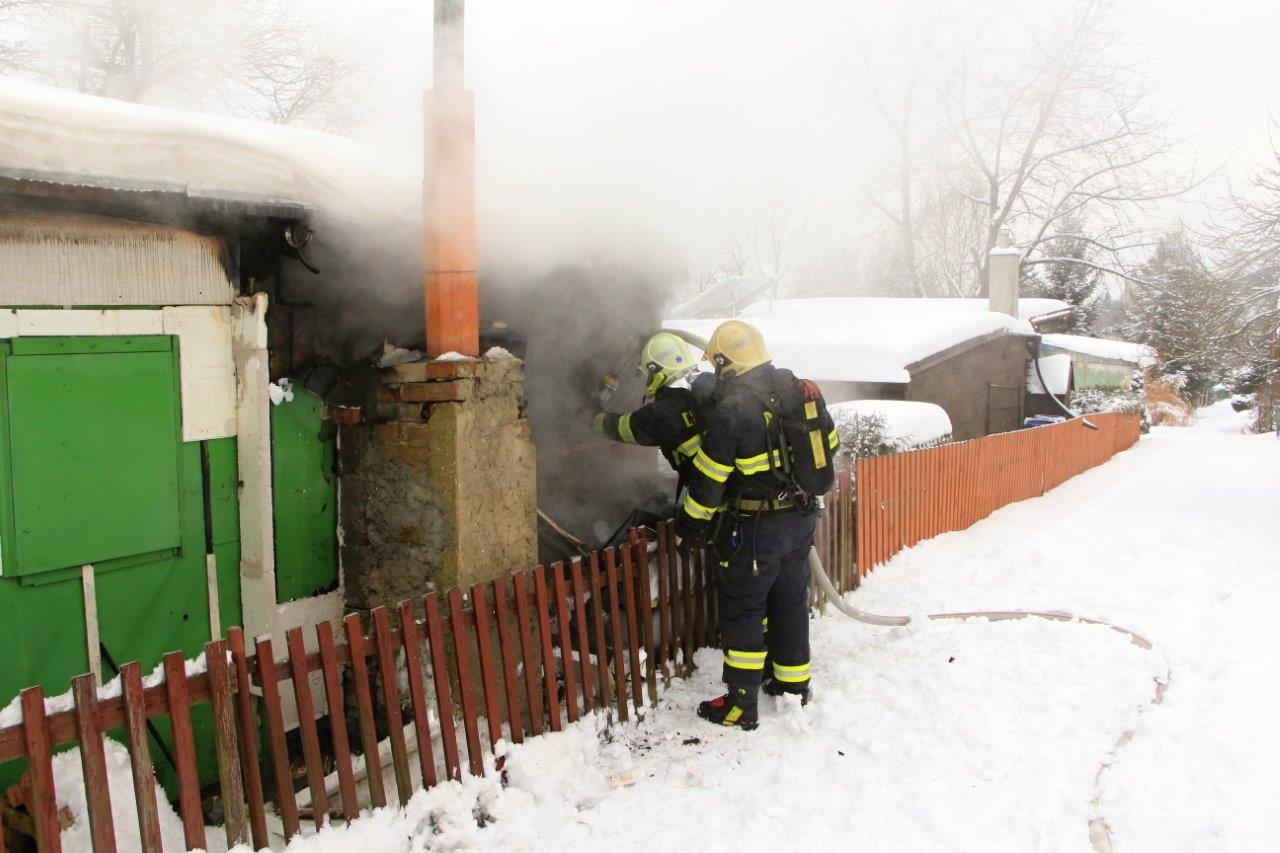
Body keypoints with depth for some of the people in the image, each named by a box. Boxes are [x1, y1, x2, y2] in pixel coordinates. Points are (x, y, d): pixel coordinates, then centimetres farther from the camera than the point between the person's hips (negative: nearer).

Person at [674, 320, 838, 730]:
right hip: (802, 519, 7)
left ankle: (741, 704, 10)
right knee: (790, 602, 20)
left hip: (756, 528, -7)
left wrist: (688, 528, -2)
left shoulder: (731, 412, -20)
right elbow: (828, 446, 12)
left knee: (741, 610, 5)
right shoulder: (803, 390, 1)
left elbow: (707, 482, -15)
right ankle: (793, 684, 33)